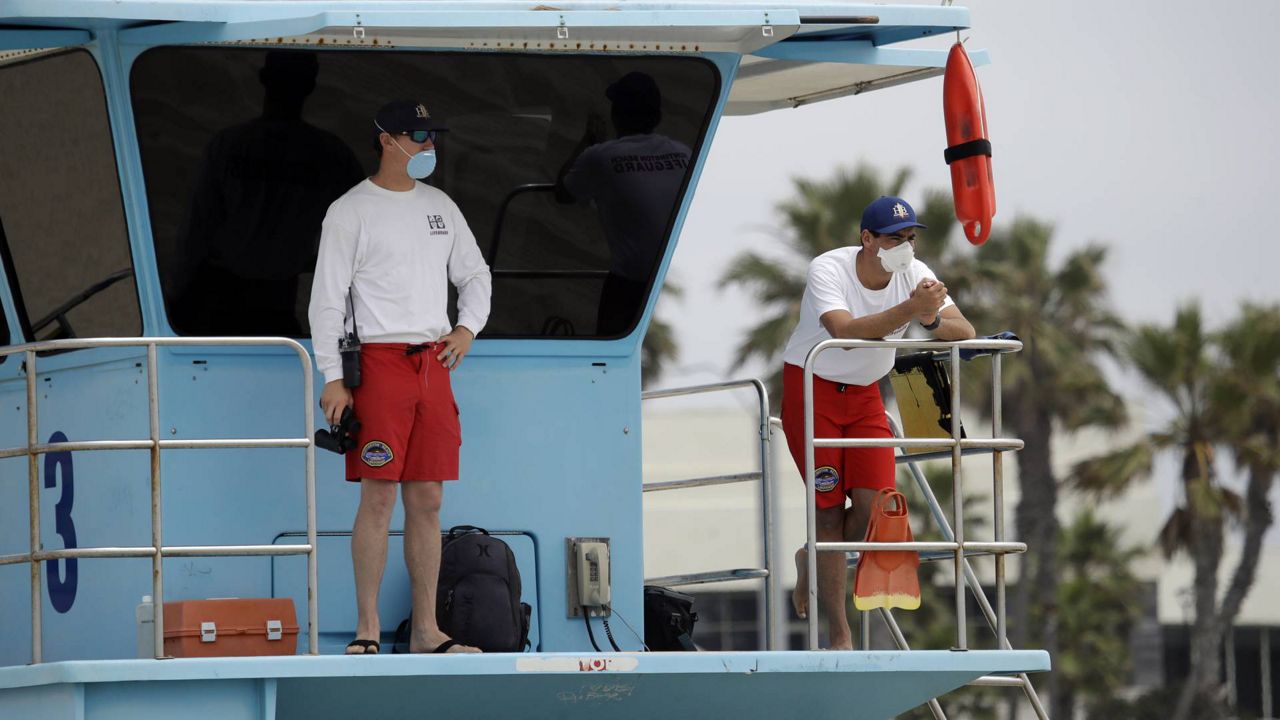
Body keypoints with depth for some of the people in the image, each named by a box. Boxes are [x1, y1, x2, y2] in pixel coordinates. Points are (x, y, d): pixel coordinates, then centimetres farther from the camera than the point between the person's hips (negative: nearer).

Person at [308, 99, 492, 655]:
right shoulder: (350, 211, -2)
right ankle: (367, 629, -3)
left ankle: (425, 631, 8)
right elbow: (327, 298, -5)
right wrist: (332, 378, -11)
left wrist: (468, 326, 6)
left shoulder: (440, 207, 16)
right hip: (380, 361, -6)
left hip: (434, 361, 6)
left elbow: (475, 274, 25)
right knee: (378, 497, -8)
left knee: (427, 500, 5)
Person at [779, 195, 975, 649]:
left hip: (865, 394, 5)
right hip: (811, 390, -5)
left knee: (876, 502, -11)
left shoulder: (914, 274, -9)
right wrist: (908, 310, -50)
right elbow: (845, 331, -41)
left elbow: (965, 333, -16)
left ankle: (814, 562, 23)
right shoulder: (828, 270, -23)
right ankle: (839, 634, 1)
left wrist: (931, 319, -38)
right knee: (830, 507, -6)